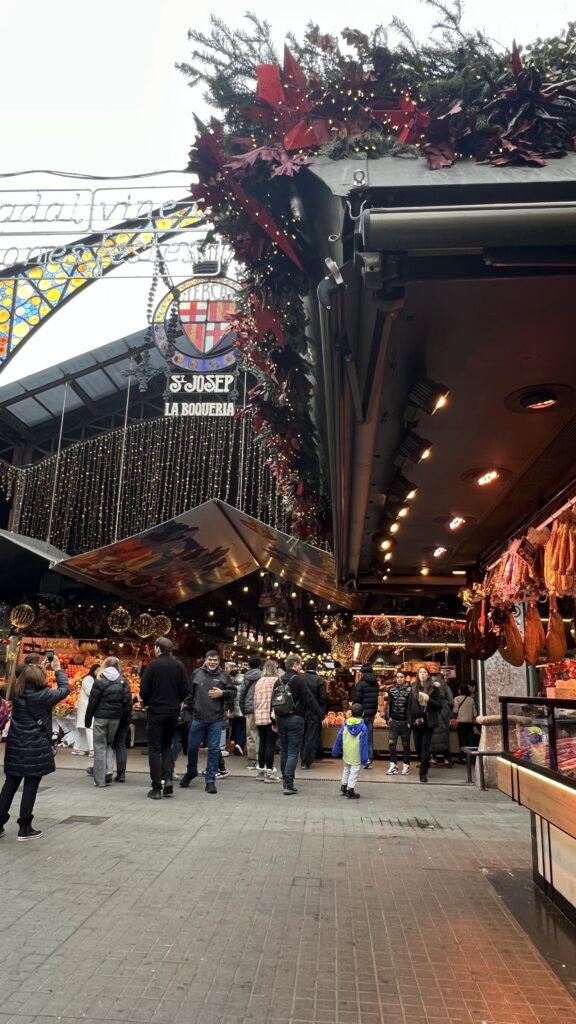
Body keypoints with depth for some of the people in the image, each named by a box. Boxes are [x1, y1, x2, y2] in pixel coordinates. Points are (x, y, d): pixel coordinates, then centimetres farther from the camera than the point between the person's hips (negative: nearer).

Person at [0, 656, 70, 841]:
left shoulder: (17, 693, 1)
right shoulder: (43, 695, -16)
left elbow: (27, 681, 23)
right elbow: (65, 689, -3)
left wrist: (41, 669, 16)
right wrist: (58, 669, 7)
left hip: (15, 745, 6)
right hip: (35, 747, -6)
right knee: (30, 786, 3)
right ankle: (24, 828, 9)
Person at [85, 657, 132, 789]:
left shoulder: (100, 680, -6)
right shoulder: (122, 681, 3)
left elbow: (92, 701, -6)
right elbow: (127, 701, -2)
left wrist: (88, 719, 1)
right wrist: (124, 717, 7)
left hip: (100, 717, -3)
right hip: (115, 718, 3)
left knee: (100, 747, 6)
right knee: (110, 744, 21)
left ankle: (100, 780, 8)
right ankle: (109, 770, 2)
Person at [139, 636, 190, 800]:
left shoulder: (153, 665, -11)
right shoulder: (179, 666, 0)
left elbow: (144, 690, -12)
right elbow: (186, 690, 0)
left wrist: (147, 703, 7)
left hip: (156, 712, -4)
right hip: (173, 712, 4)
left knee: (155, 748, 6)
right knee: (167, 746, 19)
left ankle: (157, 788, 5)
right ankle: (168, 779, 4)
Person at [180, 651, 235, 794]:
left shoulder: (223, 676, 1)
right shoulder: (197, 673, 3)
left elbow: (233, 691, 5)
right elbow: (189, 691, 11)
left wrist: (222, 693, -12)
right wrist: (191, 707, 7)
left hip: (216, 720, -1)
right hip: (198, 718, 1)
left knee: (213, 750, 3)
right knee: (192, 747, 12)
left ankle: (210, 780, 13)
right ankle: (191, 771, 37)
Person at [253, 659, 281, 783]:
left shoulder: (258, 682, 12)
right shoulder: (276, 680, -7)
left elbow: (254, 700, 14)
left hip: (259, 717, 6)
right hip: (272, 717, -6)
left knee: (262, 743, 15)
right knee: (271, 744, -1)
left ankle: (261, 768, 24)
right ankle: (269, 772, 1)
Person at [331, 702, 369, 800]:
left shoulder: (346, 723, -3)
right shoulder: (363, 726, -15)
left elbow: (339, 738, 3)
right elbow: (363, 743, -15)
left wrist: (335, 751, 14)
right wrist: (364, 758, -11)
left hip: (346, 753, 5)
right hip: (356, 755, -5)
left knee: (346, 769, 23)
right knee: (354, 771, 5)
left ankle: (344, 787, 32)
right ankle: (350, 791, 7)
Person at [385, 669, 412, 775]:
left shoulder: (409, 689, -6)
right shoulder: (391, 689, 6)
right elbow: (388, 704, 12)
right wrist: (388, 717, 6)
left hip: (405, 722, -3)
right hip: (393, 721, 3)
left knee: (405, 744, 8)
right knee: (391, 743, 0)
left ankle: (406, 766, 18)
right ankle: (393, 766, 7)